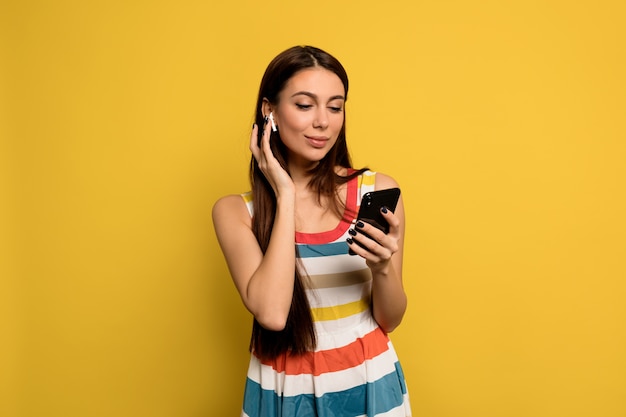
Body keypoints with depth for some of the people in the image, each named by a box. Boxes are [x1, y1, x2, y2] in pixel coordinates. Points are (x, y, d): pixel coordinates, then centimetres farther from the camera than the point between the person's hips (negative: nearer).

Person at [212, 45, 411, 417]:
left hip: (368, 385, 1)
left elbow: (390, 320, -3)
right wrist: (286, 196, -19)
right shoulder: (236, 210, -10)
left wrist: (383, 268, -24)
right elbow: (271, 313, -24)